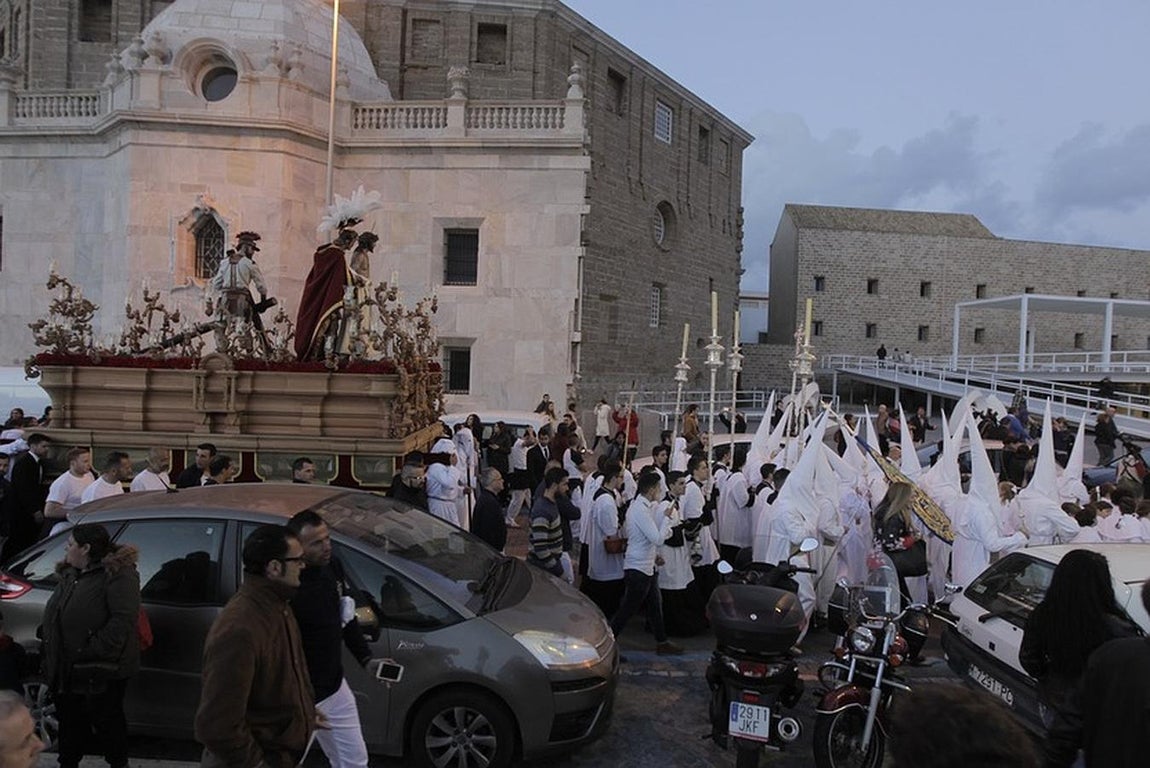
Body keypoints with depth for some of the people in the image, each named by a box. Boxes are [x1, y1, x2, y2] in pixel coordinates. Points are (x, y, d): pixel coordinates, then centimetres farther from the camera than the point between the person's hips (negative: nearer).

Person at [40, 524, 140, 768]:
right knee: (69, 718, 21)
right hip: (65, 668, 8)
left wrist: (96, 651, -26)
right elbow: (53, 615, 19)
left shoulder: (117, 574, -18)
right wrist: (47, 649, 11)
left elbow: (124, 618, -25)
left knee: (106, 719, 8)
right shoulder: (69, 573, 11)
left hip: (99, 671, -8)